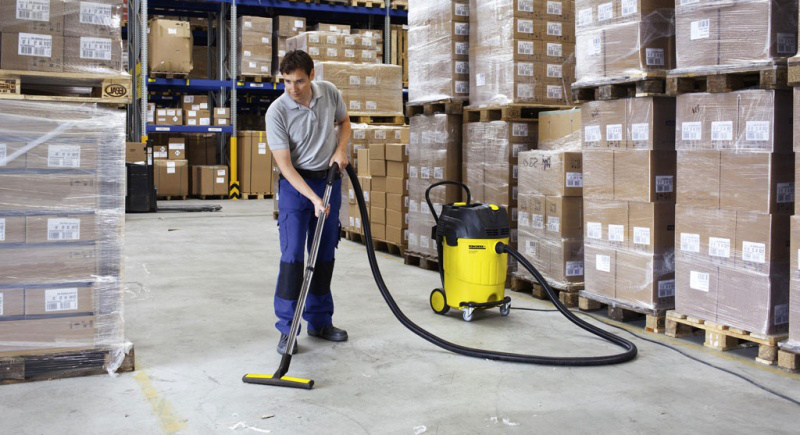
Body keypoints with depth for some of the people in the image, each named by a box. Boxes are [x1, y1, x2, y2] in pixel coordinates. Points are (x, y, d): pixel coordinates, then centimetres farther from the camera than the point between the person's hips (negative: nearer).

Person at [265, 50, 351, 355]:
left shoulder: (330, 93, -8)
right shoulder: (277, 112, -20)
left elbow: (344, 121, 13)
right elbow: (285, 165, -20)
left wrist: (341, 149, -7)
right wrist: (314, 199, -28)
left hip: (329, 179, 4)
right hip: (295, 183, -4)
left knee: (325, 254, 7)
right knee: (293, 255, -11)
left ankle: (320, 321, 19)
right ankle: (286, 329, -3)